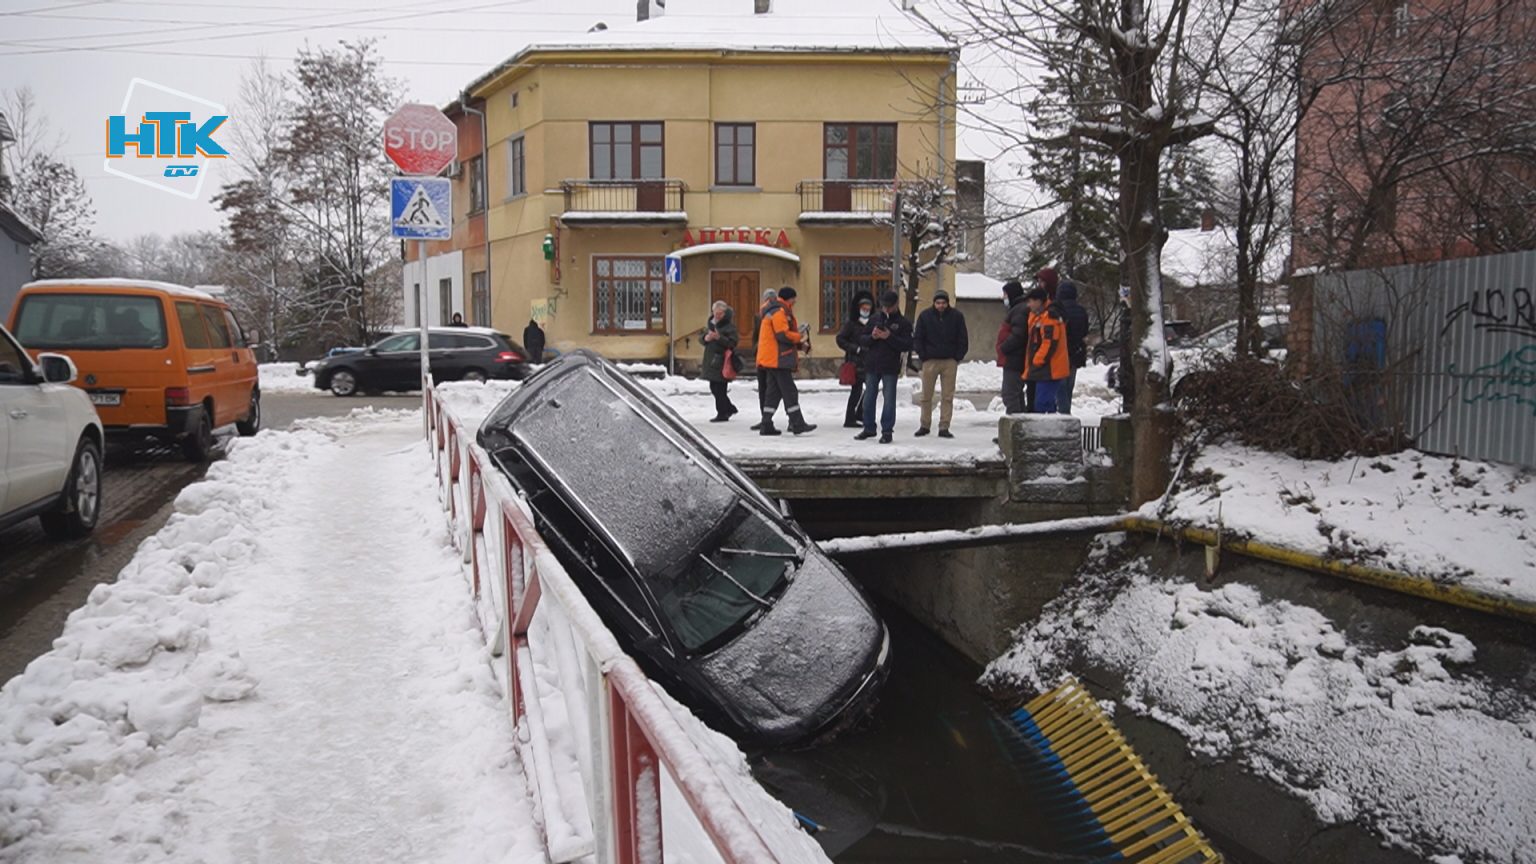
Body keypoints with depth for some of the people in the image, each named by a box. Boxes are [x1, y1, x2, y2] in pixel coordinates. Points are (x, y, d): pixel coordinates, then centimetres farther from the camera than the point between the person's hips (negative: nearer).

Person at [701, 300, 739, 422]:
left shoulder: (730, 326, -9)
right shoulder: (710, 323, 14)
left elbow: (732, 343, -17)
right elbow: (703, 338, 17)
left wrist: (719, 337, -28)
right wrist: (706, 338, -7)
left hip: (722, 362, -8)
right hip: (711, 360, 8)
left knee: (719, 389, -7)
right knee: (714, 388, 14)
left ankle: (722, 414, 3)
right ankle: (729, 408, 30)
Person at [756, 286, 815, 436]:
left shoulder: (776, 311, 22)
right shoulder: (779, 312, -12)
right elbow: (783, 335, -22)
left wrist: (799, 345, 9)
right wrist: (799, 337, -7)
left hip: (772, 360, 11)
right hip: (778, 359, -11)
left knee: (774, 392, 11)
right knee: (790, 392, -8)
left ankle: (766, 425, 11)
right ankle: (798, 424, -7)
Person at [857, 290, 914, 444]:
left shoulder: (903, 323, 0)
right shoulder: (874, 318, 10)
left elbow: (907, 346, -10)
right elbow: (861, 339, 8)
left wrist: (889, 337, -19)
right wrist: (872, 337, -13)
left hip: (890, 367, -4)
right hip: (871, 365, 4)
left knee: (889, 400, -1)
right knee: (869, 398, 9)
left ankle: (887, 431, 7)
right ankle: (869, 428, 21)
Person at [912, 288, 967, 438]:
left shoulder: (956, 316, 2)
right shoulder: (925, 316, 0)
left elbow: (963, 339, 8)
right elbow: (917, 338, 6)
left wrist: (958, 357, 1)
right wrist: (923, 356, -2)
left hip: (950, 362, 0)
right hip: (930, 361, 0)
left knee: (948, 396, 0)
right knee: (926, 396, 3)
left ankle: (944, 427, 3)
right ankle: (924, 425, 14)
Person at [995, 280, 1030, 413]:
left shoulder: (1020, 310, -14)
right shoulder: (1017, 309, 19)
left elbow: (1017, 335, -24)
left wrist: (1003, 348, -15)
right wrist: (1003, 348, 14)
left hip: (1013, 360, -11)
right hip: (1013, 360, 11)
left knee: (1010, 394, -11)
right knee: (1016, 393, 17)